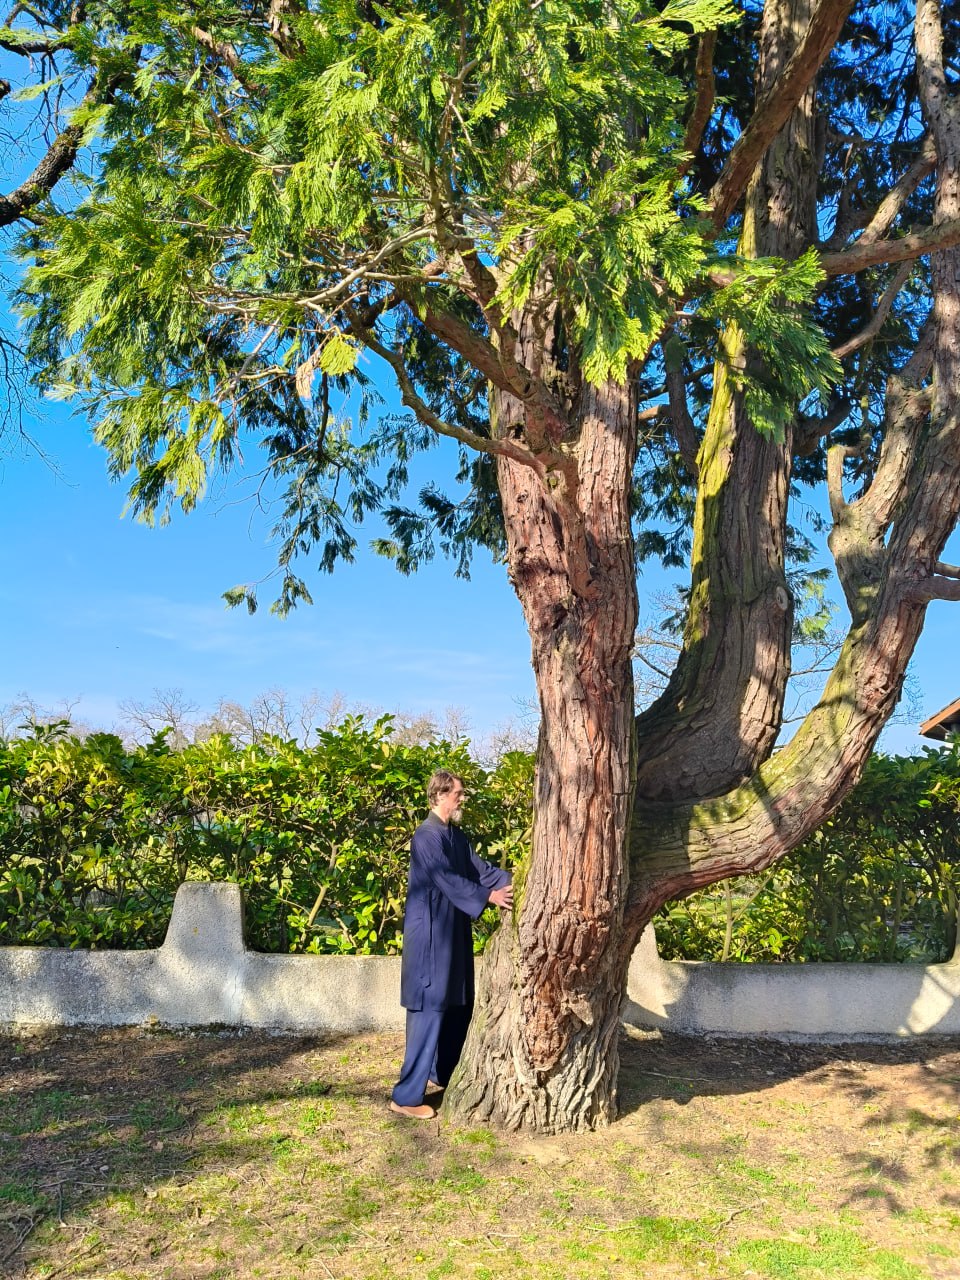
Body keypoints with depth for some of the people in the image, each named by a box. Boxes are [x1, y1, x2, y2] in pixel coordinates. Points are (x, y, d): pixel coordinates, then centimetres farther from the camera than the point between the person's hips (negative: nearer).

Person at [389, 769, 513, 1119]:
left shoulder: (456, 835, 12)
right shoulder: (426, 836, -18)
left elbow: (478, 867, 9)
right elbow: (447, 879, -24)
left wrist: (511, 883, -5)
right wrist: (488, 896, -24)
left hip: (453, 932, 10)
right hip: (430, 934, -10)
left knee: (457, 1006, 17)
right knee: (429, 1011, -6)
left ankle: (441, 1073, 34)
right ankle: (406, 1096, 2)